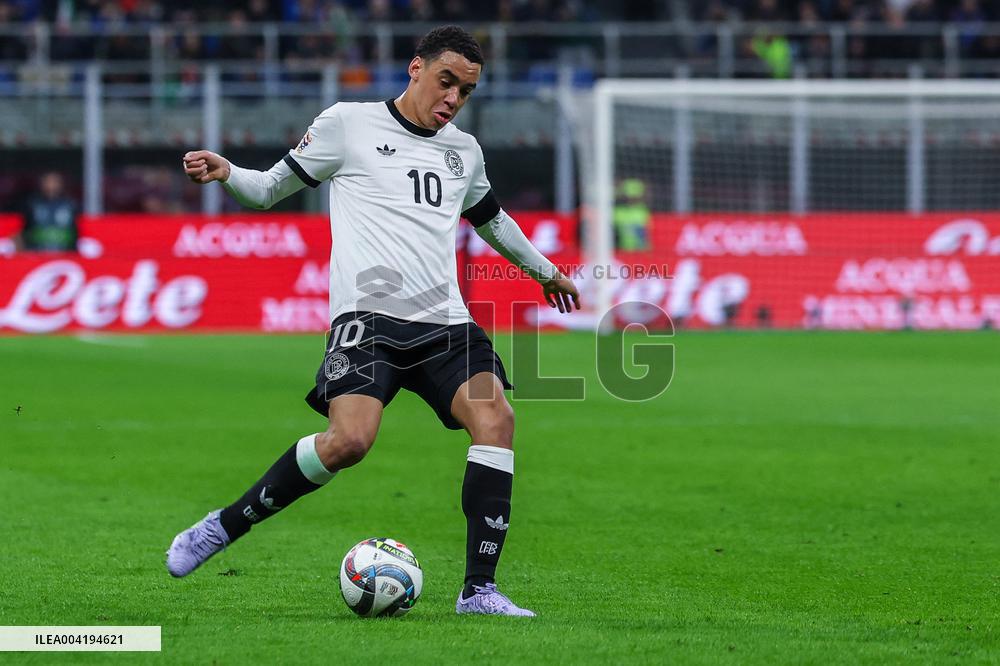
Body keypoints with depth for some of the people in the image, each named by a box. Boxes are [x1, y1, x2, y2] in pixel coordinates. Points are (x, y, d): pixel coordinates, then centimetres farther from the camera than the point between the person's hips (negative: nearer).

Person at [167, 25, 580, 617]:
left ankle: (480, 590, -17)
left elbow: (492, 218, 40)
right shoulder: (349, 125, 6)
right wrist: (225, 173, -10)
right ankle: (221, 528, -7)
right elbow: (270, 189, 11)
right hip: (368, 315, -5)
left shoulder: (464, 151, 21)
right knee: (349, 440, -27)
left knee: (496, 418, -20)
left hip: (444, 321, 5)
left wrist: (546, 271, 53)